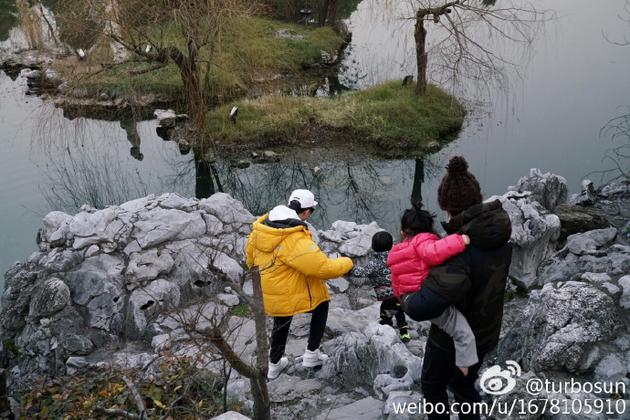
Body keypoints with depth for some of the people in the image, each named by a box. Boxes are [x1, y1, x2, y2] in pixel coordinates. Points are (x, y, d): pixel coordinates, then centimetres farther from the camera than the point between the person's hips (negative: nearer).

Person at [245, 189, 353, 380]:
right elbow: (324, 268, -27)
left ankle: (274, 364, 48)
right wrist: (346, 263, -8)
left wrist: (259, 267, 29)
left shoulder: (261, 226, -7)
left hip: (270, 296, 7)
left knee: (281, 324, 31)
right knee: (321, 305, 23)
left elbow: (250, 252, 9)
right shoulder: (297, 241, -31)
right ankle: (312, 353, 26)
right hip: (295, 295, -7)